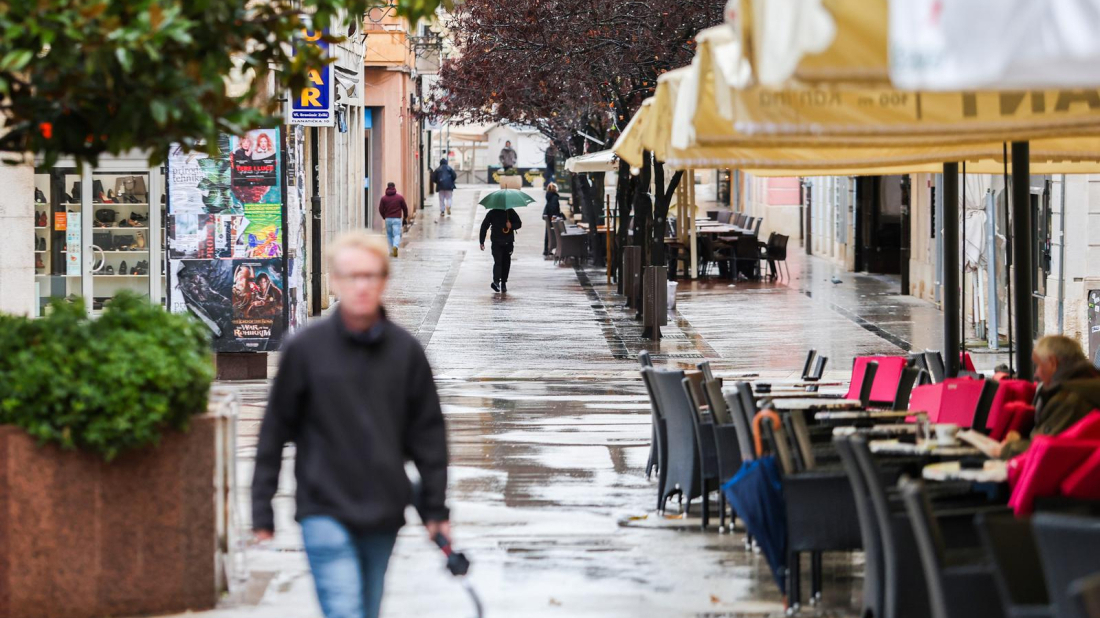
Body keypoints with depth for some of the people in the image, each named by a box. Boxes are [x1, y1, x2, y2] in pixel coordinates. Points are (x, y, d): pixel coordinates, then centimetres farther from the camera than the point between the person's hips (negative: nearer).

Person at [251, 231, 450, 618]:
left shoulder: (406, 351, 3)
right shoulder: (305, 349, -3)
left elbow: (428, 433, 10)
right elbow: (275, 430, 2)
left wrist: (435, 509, 9)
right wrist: (262, 508, 2)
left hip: (382, 517, 3)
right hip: (325, 511, -3)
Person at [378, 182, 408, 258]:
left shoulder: (384, 198, 0)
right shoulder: (400, 197, 0)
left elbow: (381, 209, -1)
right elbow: (405, 208, 5)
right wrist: (405, 218, 19)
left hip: (388, 219, 1)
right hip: (397, 219, -1)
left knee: (389, 235, 13)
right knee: (397, 234, -3)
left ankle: (391, 251, 10)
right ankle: (395, 246, -30)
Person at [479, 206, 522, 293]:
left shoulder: (511, 212, 6)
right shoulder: (492, 213, 1)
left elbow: (519, 223, 8)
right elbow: (484, 227, 6)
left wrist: (511, 226, -17)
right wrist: (482, 242, 2)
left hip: (508, 243, 2)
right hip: (497, 243, -2)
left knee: (506, 263, 6)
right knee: (498, 262, -16)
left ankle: (503, 283, 16)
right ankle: (496, 282, -15)